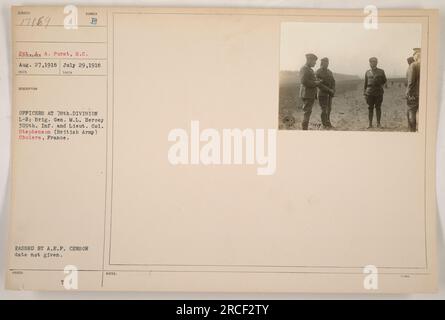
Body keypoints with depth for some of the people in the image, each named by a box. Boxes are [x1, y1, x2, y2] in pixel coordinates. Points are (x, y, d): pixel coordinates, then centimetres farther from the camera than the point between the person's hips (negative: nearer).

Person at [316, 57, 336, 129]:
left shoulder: (330, 72, 13)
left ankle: (328, 123, 16)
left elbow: (333, 82, 11)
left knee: (329, 109, 7)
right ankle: (325, 125, 2)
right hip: (322, 93, -6)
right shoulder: (318, 72, -8)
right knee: (324, 109, -5)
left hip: (329, 94, 6)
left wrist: (333, 91, -7)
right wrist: (329, 90, -18)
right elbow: (319, 84, -16)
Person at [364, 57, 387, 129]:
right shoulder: (367, 72, 10)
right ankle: (370, 124, 5)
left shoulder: (381, 71, 7)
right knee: (370, 108, 1)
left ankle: (378, 123, 8)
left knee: (378, 108, 1)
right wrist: (365, 93, 7)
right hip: (369, 92, 1)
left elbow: (384, 81, 14)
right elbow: (365, 83, 12)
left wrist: (380, 85, -5)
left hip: (379, 92, -1)